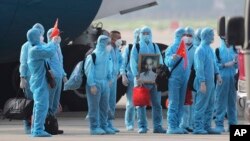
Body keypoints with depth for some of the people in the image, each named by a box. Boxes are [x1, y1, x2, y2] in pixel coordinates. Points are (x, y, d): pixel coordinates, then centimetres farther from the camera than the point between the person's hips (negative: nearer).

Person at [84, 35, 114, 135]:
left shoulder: (107, 54, 10)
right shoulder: (93, 55, -12)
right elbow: (89, 70, -13)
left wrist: (110, 78, 13)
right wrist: (92, 85, -15)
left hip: (105, 83, 7)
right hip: (95, 83, -7)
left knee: (104, 106, 10)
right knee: (94, 106, -3)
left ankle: (103, 126, 17)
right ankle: (94, 127, 0)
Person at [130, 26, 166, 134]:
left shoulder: (155, 47, 13)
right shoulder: (136, 47, 5)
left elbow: (160, 61, 7)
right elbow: (133, 62, -4)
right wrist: (137, 76, -15)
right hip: (141, 79, -3)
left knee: (157, 103, 2)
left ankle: (157, 126, 6)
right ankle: (142, 127, 3)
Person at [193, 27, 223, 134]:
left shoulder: (209, 49, 12)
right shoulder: (201, 50, -15)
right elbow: (199, 68, -19)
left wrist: (217, 74, 9)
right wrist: (202, 83, -22)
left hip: (211, 81, 9)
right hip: (204, 81, -9)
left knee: (210, 105, 12)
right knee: (201, 105, -6)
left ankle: (207, 126, 18)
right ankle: (198, 128, -4)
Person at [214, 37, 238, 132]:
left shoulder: (233, 50, 12)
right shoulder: (218, 50, -3)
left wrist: (235, 62, -3)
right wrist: (225, 65, -16)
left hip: (232, 79, 5)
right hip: (222, 78, -5)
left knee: (232, 102, 8)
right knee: (221, 102, -5)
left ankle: (233, 123, 14)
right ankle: (219, 124, -2)